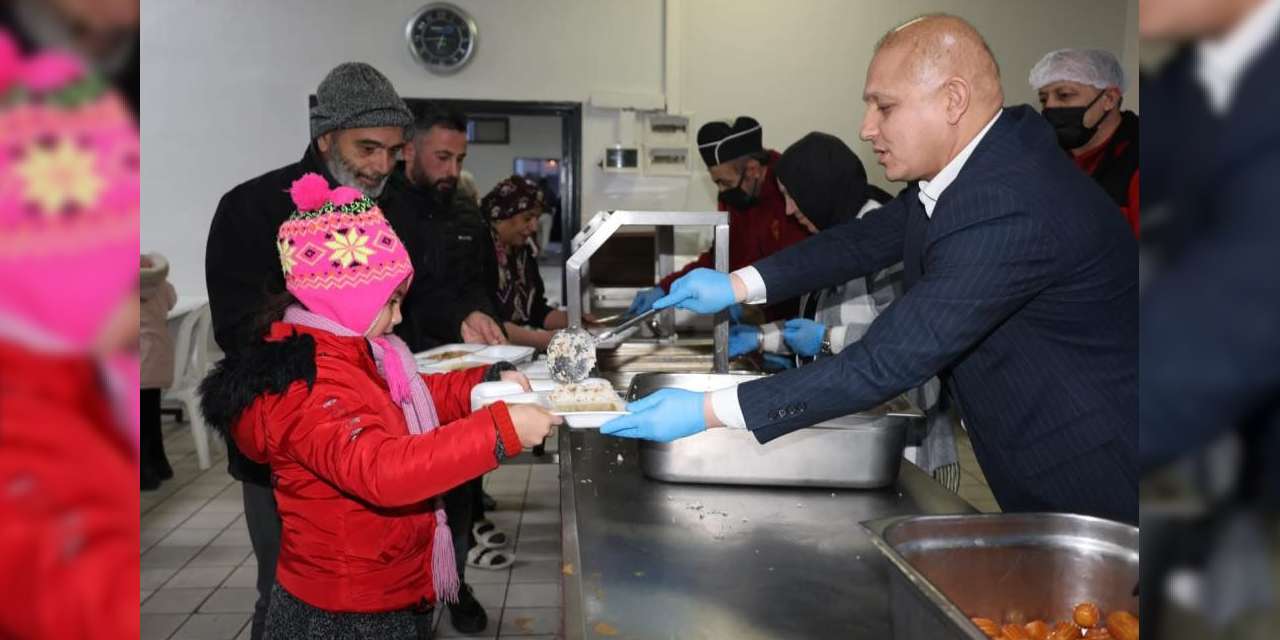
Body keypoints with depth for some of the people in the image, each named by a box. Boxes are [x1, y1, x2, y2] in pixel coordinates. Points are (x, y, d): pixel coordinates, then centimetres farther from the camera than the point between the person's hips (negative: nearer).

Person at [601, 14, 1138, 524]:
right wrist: (739, 284, -3)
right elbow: (871, 237, 7)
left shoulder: (1011, 211, -32)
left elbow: (886, 365, -33)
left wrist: (709, 411, -30)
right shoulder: (982, 155, -4)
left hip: (1096, 494, -8)